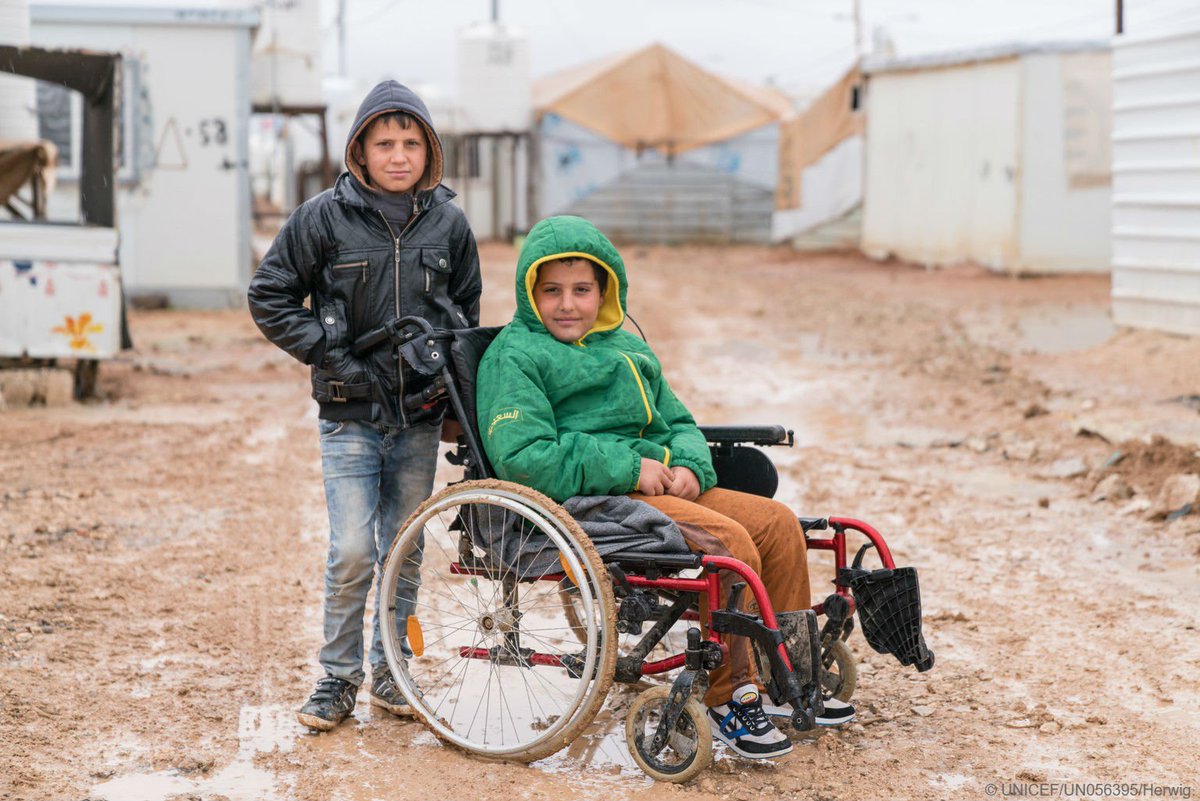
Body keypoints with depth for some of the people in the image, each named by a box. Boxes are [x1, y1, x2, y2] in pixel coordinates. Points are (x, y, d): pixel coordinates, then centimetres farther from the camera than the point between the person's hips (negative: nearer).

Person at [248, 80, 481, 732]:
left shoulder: (448, 224, 4)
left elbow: (467, 311, 19)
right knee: (352, 551, -9)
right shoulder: (324, 217, -5)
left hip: (421, 416, 3)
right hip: (350, 414, -3)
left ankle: (389, 671, 24)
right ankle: (338, 677, 8)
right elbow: (269, 297, 1)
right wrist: (330, 355, -7)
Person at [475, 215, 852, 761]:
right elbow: (522, 458, -17)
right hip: (589, 501, -8)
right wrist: (626, 468, -17)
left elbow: (677, 422, 25)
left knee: (777, 522, -3)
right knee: (730, 544, -25)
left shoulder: (626, 347, 23)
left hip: (656, 485, 8)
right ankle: (727, 699, -16)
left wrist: (690, 466, -1)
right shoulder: (515, 356, -4)